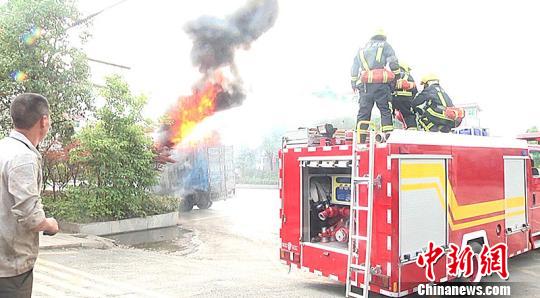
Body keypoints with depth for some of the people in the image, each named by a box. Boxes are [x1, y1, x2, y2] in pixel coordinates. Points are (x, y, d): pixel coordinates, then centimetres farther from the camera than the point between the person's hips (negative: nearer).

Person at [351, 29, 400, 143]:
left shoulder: (362, 49, 23)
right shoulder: (385, 45, 13)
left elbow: (354, 69, 21)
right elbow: (393, 64, 2)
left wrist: (354, 84, 24)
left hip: (364, 85, 3)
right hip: (381, 84, -3)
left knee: (363, 113, 4)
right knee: (385, 111, 3)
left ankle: (360, 141, -1)